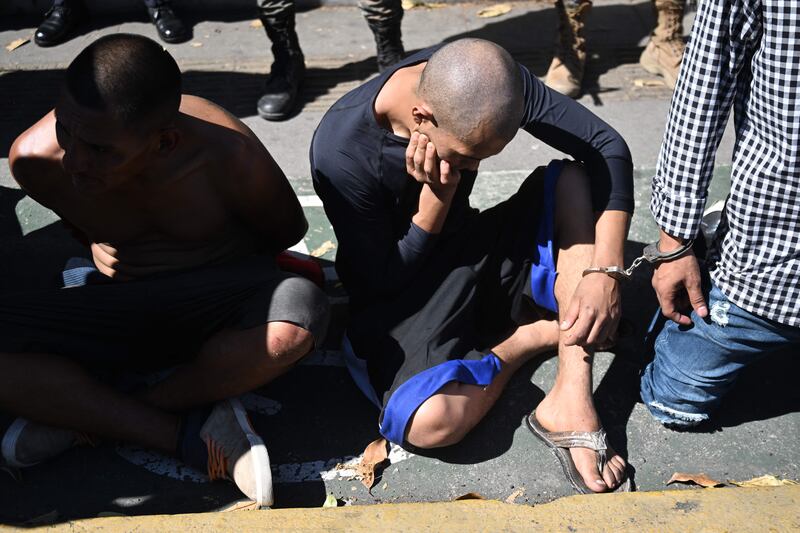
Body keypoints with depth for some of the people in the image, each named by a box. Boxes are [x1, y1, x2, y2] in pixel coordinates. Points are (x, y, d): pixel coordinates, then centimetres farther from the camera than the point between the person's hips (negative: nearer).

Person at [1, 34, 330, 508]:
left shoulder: (226, 154, -26)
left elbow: (288, 230, -6)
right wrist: (98, 245, -4)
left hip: (218, 302, -2)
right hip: (118, 307, 3)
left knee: (300, 318, -38)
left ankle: (81, 414, -19)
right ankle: (186, 433, -23)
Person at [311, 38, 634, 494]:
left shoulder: (482, 79, -17)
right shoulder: (341, 153, -28)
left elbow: (607, 145, -16)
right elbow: (380, 282, -15)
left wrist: (604, 271, -28)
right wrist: (437, 196, -28)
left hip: (473, 254, 5)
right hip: (400, 298, -4)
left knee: (576, 179, -20)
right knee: (429, 421, -35)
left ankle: (571, 402, -24)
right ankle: (536, 334, -5)